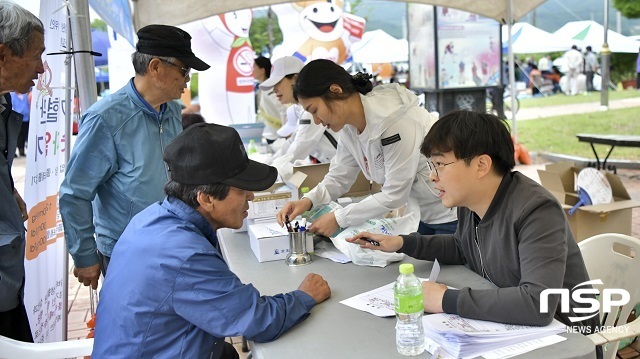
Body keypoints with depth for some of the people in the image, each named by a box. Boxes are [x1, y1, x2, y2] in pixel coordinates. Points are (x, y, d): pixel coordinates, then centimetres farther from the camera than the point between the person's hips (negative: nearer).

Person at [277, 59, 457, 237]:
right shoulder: (349, 127, -4)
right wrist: (308, 201, -13)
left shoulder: (394, 119, -29)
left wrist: (338, 219, -19)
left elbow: (394, 194, -25)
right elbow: (338, 177, 6)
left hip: (452, 213, -7)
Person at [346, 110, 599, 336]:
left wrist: (447, 301, -32)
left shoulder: (536, 211, -27)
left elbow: (537, 303, -38)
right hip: (504, 328, 7)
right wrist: (403, 243, 5)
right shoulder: (469, 201, -5)